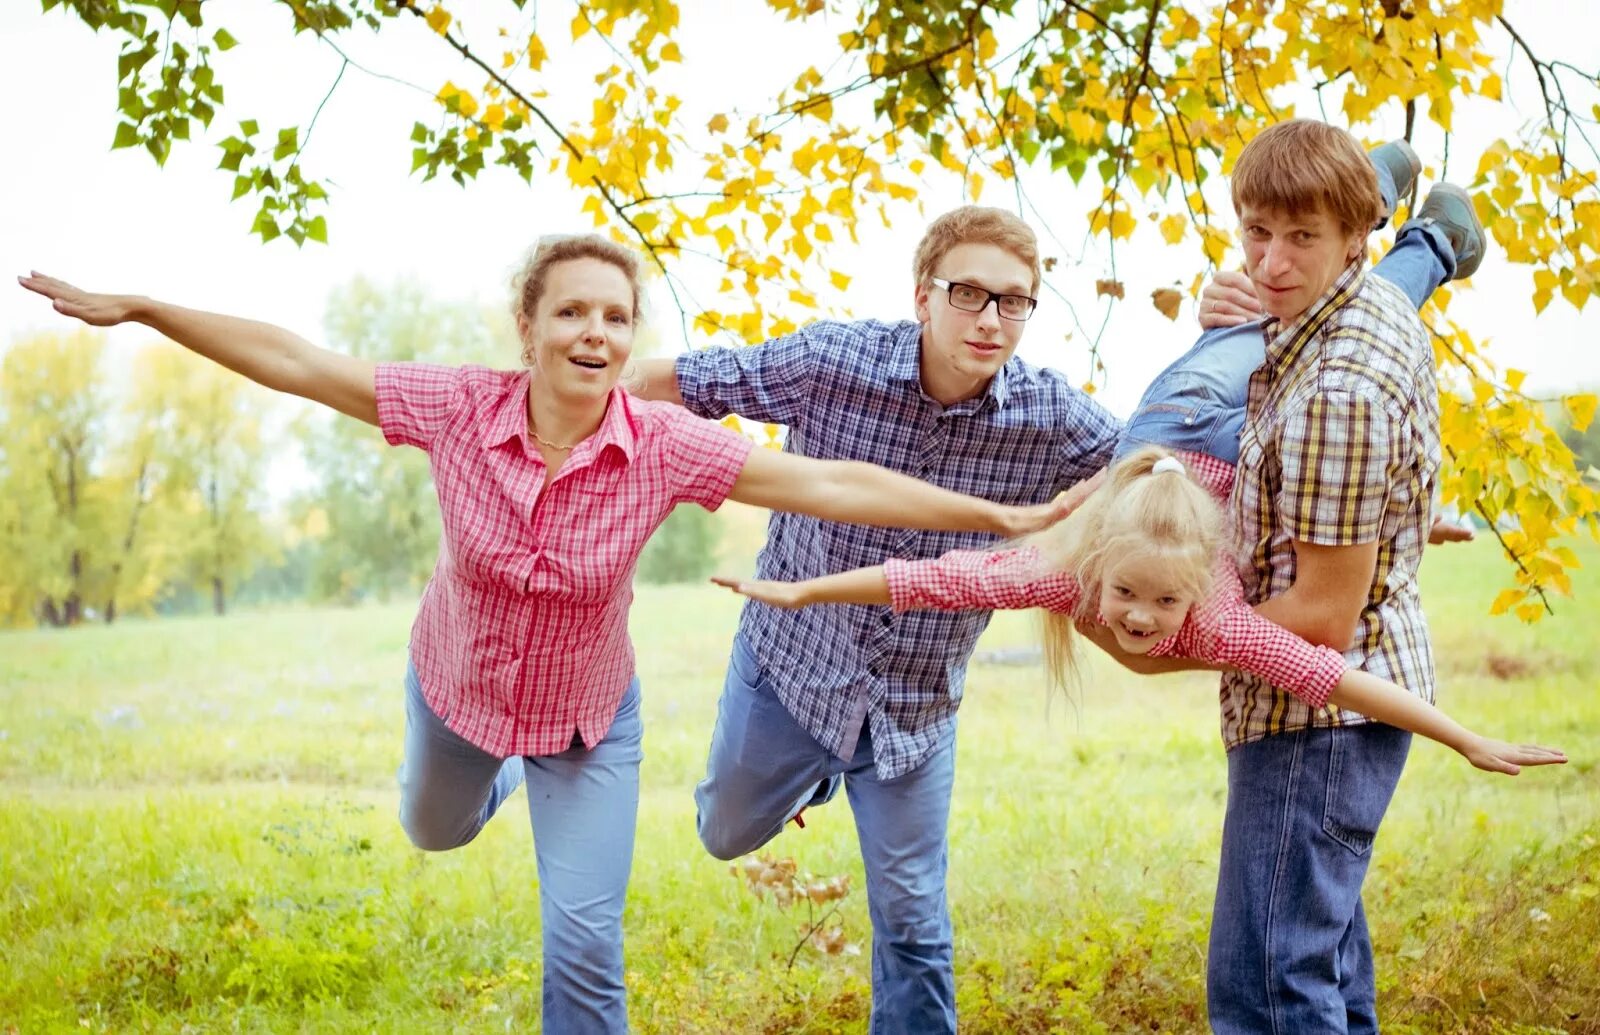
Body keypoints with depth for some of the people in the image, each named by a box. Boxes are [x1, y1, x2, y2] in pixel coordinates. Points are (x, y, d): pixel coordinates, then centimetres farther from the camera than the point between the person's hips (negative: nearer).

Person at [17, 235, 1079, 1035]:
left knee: (585, 950, -6)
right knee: (434, 832, 33)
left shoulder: (664, 446, -28)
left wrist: (1000, 518, -27)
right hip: (455, 687, 2)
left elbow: (832, 484, -26)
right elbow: (293, 361, -19)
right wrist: (137, 308, -18)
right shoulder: (459, 408, -27)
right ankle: (500, 781, 70)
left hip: (587, 717, -2)